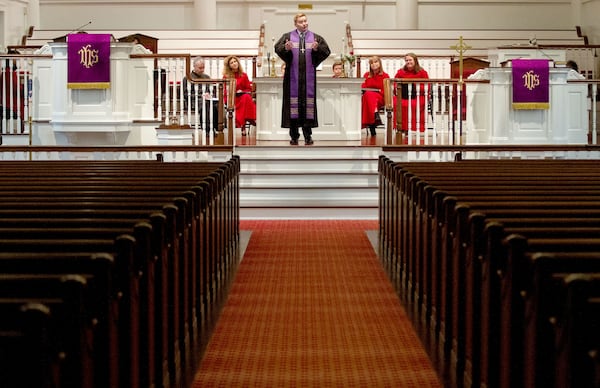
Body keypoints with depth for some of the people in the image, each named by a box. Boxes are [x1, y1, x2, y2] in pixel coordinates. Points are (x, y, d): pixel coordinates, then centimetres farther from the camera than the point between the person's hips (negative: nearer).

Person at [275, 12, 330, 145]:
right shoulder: (288, 36, 5)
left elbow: (326, 51, -2)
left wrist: (317, 49, -21)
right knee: (293, 102, 0)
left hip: (309, 76, 1)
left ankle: (308, 135, 6)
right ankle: (294, 136, 5)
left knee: (308, 103, 1)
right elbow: (277, 48, -8)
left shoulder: (315, 37, 8)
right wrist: (285, 48, -28)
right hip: (293, 75, -1)